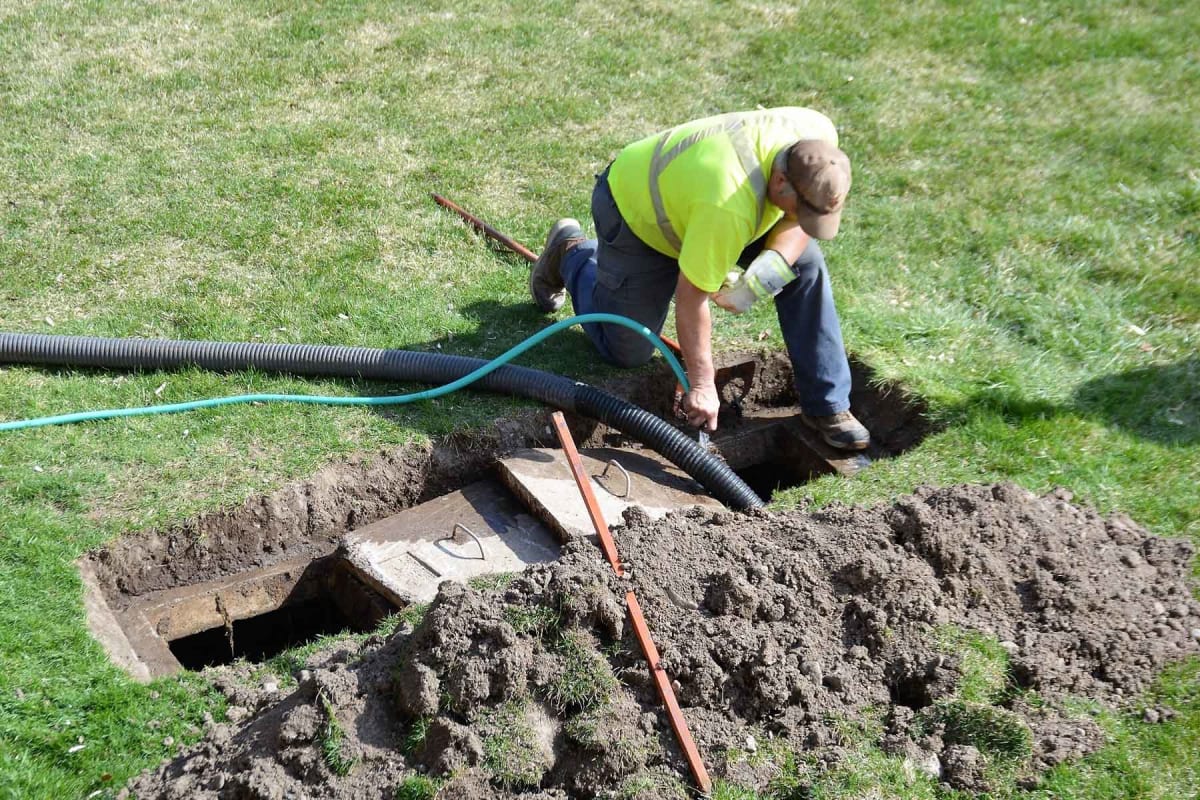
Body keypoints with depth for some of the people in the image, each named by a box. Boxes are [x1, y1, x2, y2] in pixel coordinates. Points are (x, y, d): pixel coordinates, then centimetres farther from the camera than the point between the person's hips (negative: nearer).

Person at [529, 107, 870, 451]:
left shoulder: (818, 138, -26)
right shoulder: (730, 206, -45)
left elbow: (800, 219, -8)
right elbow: (690, 295, -34)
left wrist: (774, 264, -29)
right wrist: (702, 384, -25)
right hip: (635, 209, -6)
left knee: (806, 263, -12)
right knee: (627, 352, 3)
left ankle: (826, 406, 0)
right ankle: (572, 253, 27)